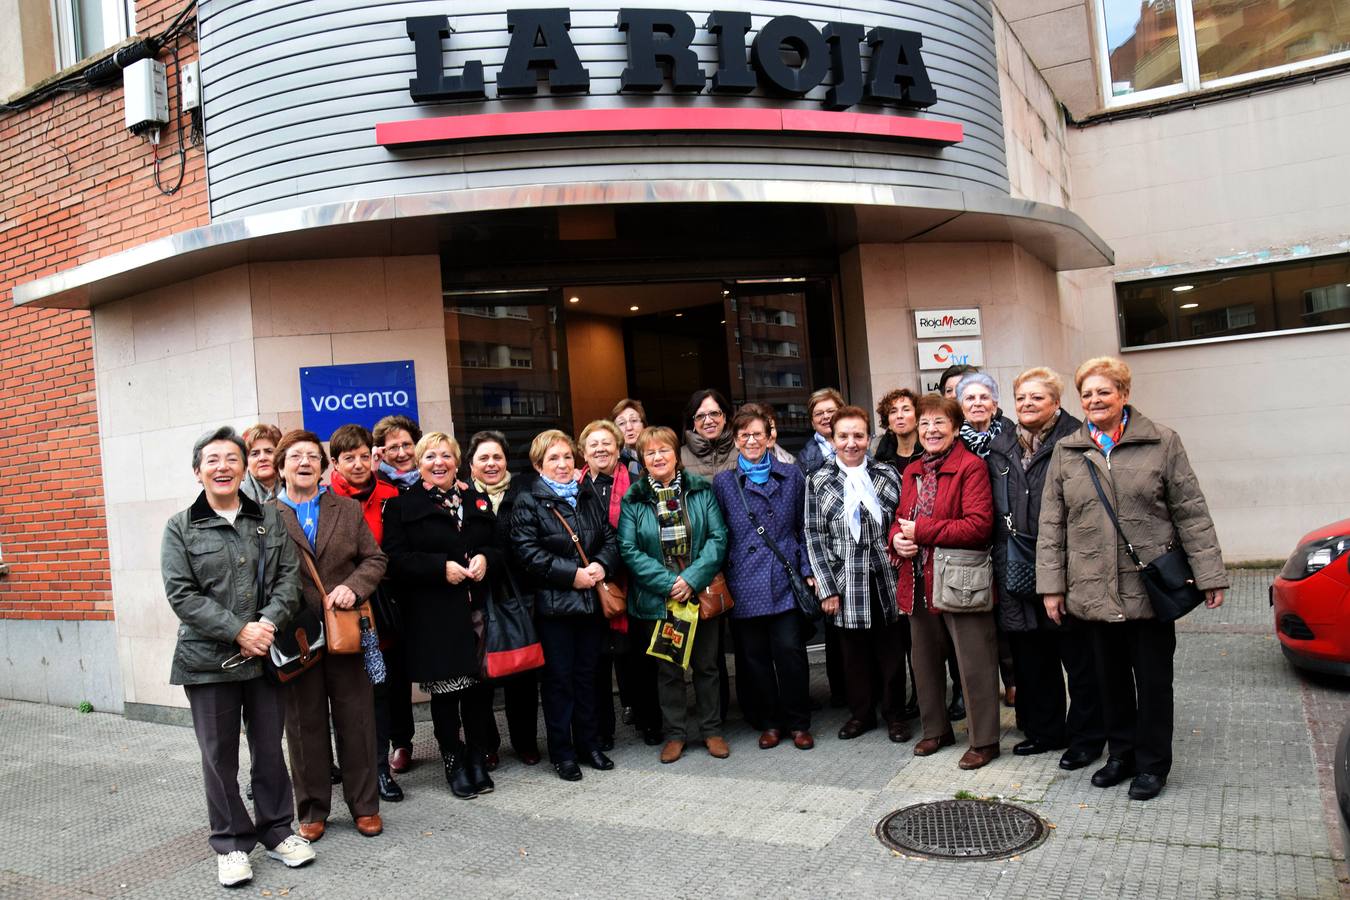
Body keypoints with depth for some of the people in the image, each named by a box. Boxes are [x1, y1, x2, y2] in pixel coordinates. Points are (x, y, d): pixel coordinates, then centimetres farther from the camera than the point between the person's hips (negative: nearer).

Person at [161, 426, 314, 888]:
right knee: (219, 755, 8)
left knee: (269, 748, 12)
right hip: (208, 659, -2)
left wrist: (269, 623, -14)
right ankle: (231, 843, 23)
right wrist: (238, 630, -16)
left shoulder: (270, 518, 6)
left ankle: (277, 830, 28)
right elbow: (182, 595, -8)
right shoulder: (181, 528, -1)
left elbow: (289, 576, 2)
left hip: (266, 655, 2)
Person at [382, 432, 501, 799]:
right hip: (431, 615, -3)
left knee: (479, 686, 5)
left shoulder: (478, 500, 15)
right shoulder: (402, 504, 2)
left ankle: (478, 759, 20)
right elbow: (395, 558, -7)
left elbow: (499, 546, 17)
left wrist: (485, 558, -5)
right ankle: (454, 762, 19)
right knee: (444, 690, 3)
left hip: (475, 608, 3)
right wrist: (441, 567, -16)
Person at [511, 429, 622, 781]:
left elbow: (611, 538, 11)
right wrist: (571, 575, -18)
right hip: (553, 604, -5)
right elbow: (526, 552, -14)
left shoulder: (589, 497, 12)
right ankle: (561, 752, 15)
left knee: (587, 673, 13)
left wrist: (601, 565, -10)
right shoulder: (528, 502, -5)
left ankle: (588, 743, 26)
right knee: (559, 677, 3)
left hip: (591, 600, 5)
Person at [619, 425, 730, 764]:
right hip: (657, 599, -1)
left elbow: (718, 538, -5)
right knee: (668, 669, 10)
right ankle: (675, 733, 23)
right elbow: (629, 550, -8)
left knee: (706, 665, 11)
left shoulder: (701, 491, 1)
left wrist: (691, 579, -16)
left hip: (701, 593, 1)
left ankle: (711, 729, 25)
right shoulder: (632, 499, -2)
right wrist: (668, 583, -15)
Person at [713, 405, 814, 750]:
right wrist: (720, 580, 2)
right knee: (755, 655, 6)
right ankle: (769, 722, 22)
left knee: (790, 650, -2)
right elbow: (719, 535, 7)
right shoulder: (723, 482, 6)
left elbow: (804, 527, 10)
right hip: (744, 584, 0)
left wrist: (807, 571, 3)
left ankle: (798, 723, 15)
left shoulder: (792, 476, 8)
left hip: (784, 579, 0)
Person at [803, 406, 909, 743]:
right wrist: (827, 588, -4)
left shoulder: (887, 474, 3)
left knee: (891, 649, 8)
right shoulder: (818, 482, 0)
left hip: (886, 579, 1)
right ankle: (861, 713, 29)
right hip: (847, 584, 0)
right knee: (854, 652, 10)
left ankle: (895, 714, 26)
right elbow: (815, 537, 0)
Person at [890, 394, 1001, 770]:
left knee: (974, 665, 2)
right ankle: (936, 730, 35)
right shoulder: (912, 471, 12)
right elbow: (900, 520, 18)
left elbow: (979, 525, -21)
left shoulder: (971, 466, -11)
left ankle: (984, 741, 17)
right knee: (925, 661, 18)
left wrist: (921, 531, -19)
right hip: (919, 583, 8)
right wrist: (897, 538, -6)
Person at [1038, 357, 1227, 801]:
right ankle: (1121, 753, 29)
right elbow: (1051, 523, 5)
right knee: (1111, 677, 13)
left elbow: (1191, 513, -1)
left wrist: (1210, 576, -4)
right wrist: (1051, 584, 1)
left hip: (1151, 586, -2)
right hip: (1095, 591, 2)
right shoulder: (1066, 452, 6)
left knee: (1153, 678, 8)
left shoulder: (1162, 443, 0)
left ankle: (1152, 763, 22)